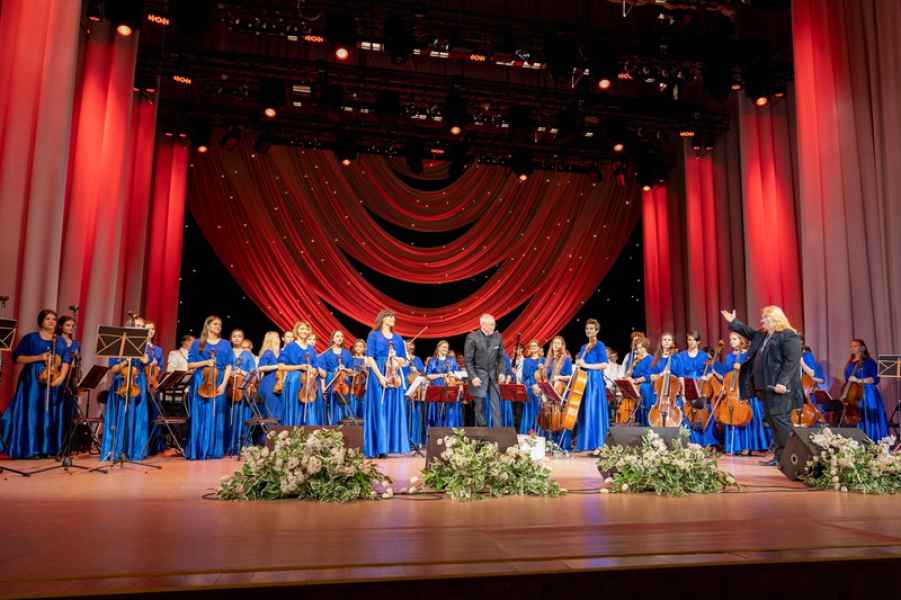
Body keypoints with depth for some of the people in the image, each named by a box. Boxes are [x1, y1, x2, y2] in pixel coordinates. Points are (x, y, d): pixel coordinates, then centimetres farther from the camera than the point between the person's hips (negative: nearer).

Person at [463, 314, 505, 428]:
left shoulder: (498, 337, 1)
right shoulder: (472, 337, -10)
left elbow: (501, 357, 11)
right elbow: (467, 360, -9)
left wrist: (501, 372, 0)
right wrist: (473, 377, -14)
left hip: (494, 375, 3)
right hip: (479, 375, -3)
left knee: (496, 404, 1)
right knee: (480, 405, 4)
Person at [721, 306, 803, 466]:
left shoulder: (788, 336, -11)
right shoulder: (762, 336, 16)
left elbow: (792, 362, -19)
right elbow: (749, 333, 38)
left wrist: (782, 382, -25)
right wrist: (733, 322, 35)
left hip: (779, 387, -10)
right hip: (765, 386, 10)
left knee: (780, 419, -10)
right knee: (772, 420, 10)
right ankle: (779, 456, 15)